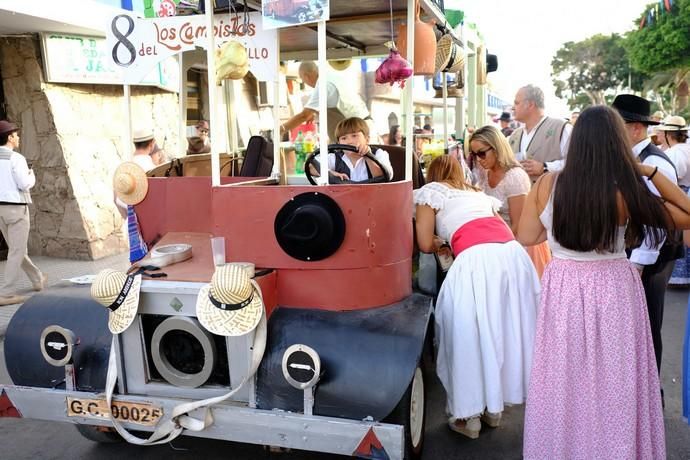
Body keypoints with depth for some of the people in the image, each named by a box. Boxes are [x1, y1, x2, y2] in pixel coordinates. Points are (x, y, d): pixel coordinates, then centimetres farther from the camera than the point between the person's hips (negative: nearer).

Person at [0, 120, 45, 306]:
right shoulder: (16, 158, -13)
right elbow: (25, 184, -16)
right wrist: (32, 176, 3)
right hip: (16, 208, -8)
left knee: (16, 249, 19)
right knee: (16, 252, -2)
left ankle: (38, 279, 35)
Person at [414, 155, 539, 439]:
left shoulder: (430, 191, 18)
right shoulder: (478, 193, 34)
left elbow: (425, 245, 10)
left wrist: (440, 242, 33)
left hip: (476, 260, -6)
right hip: (513, 255, 6)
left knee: (470, 335, 7)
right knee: (504, 329, 16)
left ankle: (469, 416, 16)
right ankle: (494, 409, 30)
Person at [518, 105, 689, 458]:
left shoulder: (547, 185, -9)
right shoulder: (626, 193, -15)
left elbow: (526, 238, 1)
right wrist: (652, 173, -1)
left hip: (563, 289, 2)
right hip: (614, 291, -2)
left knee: (566, 383, 19)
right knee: (613, 384, 16)